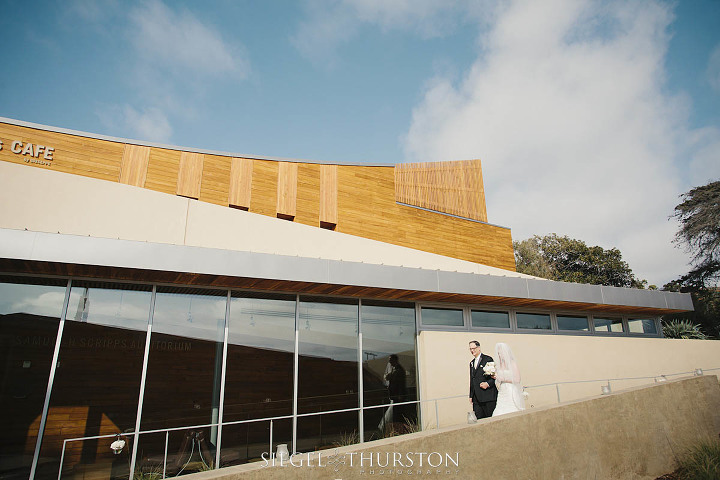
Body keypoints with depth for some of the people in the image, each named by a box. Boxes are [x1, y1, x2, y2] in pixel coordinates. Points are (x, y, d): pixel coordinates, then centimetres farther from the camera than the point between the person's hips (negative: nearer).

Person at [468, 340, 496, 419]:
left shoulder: (488, 359, -3)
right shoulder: (472, 363, 18)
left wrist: (488, 383, -19)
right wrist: (471, 396, 17)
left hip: (488, 396, -6)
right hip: (476, 398, 6)